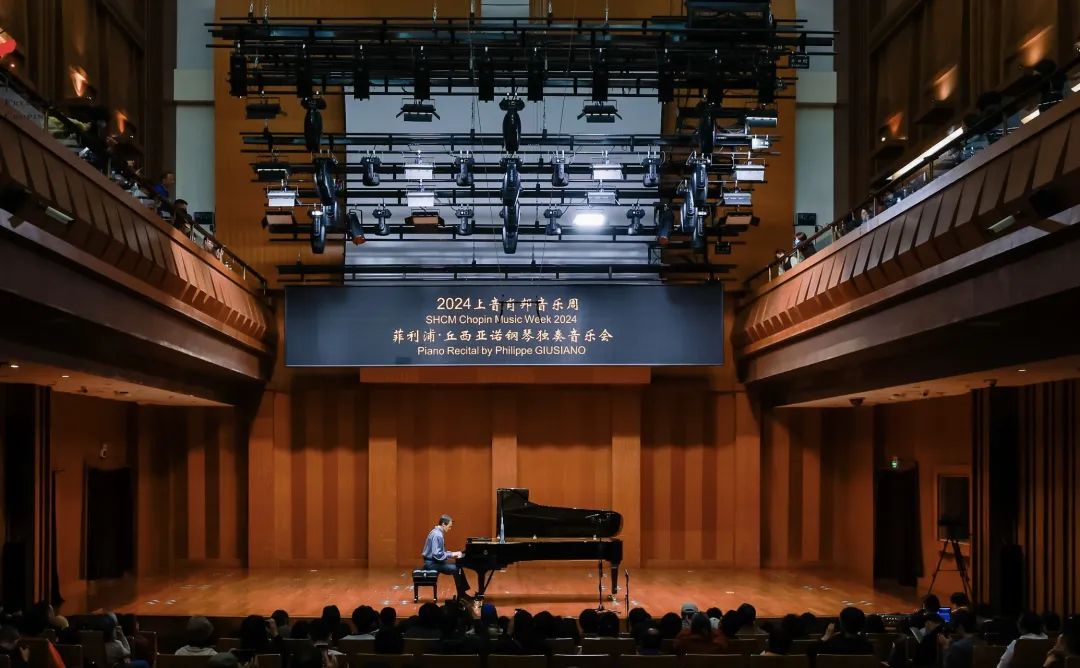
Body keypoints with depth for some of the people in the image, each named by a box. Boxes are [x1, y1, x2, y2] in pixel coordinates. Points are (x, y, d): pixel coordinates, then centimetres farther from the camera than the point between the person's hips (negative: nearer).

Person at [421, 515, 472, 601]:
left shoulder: (438, 533, 11)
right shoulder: (437, 535, -21)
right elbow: (437, 554, -26)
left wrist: (452, 554, 4)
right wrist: (451, 554, -19)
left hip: (434, 561, 10)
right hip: (432, 563, -10)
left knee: (458, 567, 9)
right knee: (456, 569, -19)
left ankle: (463, 593, 10)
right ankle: (461, 595, -7)